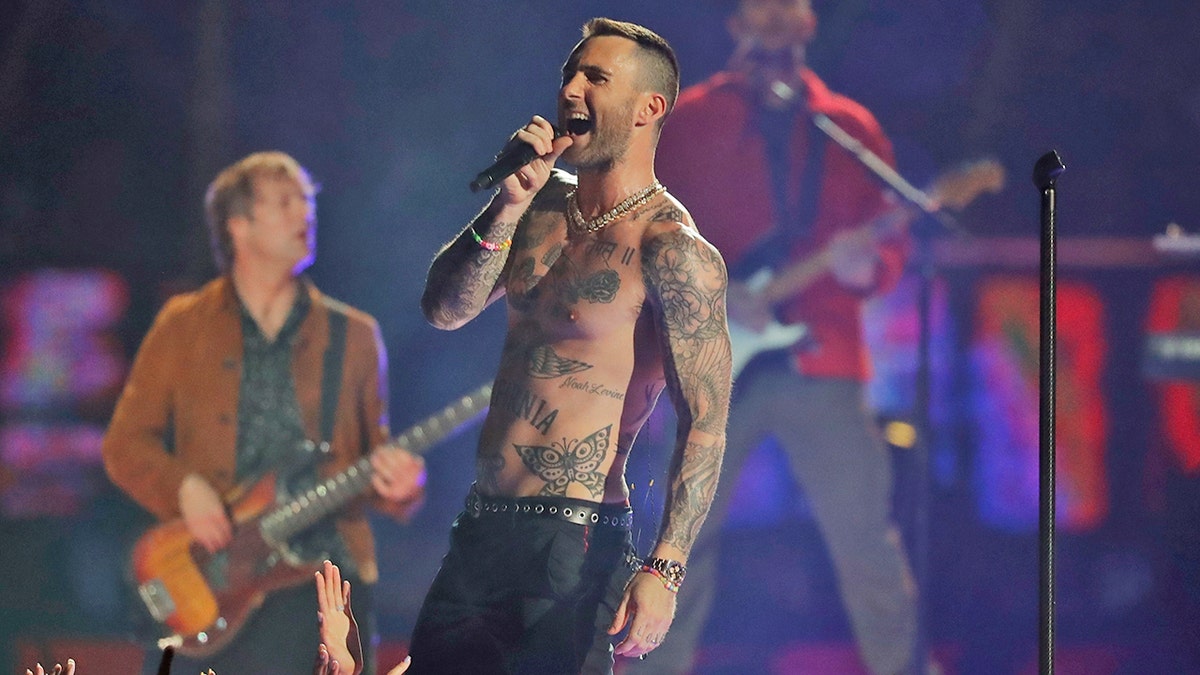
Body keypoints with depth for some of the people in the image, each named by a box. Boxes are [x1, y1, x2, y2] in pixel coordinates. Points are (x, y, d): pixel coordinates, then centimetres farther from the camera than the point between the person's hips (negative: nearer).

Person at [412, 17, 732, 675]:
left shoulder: (674, 252, -13)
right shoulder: (544, 205, 11)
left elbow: (705, 425, -18)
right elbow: (445, 310, 5)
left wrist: (663, 570, -28)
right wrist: (509, 206, -9)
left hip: (572, 546, -8)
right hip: (478, 529, 8)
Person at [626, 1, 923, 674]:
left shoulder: (850, 127, 12)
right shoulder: (688, 119, 7)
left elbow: (891, 239, 8)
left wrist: (866, 264, -15)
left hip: (819, 362, 1)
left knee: (866, 535, -3)